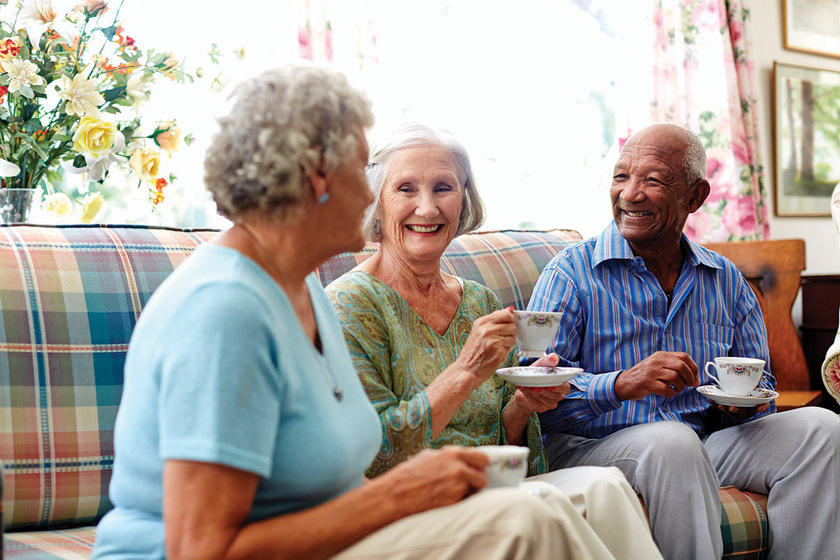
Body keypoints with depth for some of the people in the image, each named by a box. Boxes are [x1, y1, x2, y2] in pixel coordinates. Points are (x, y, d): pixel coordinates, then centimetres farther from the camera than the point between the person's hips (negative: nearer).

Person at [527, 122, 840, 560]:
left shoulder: (727, 281, 12)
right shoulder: (572, 273, -4)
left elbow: (759, 384, 19)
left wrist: (743, 401, -6)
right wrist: (622, 384, -29)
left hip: (706, 445, 5)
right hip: (594, 447, -5)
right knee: (672, 441, -36)